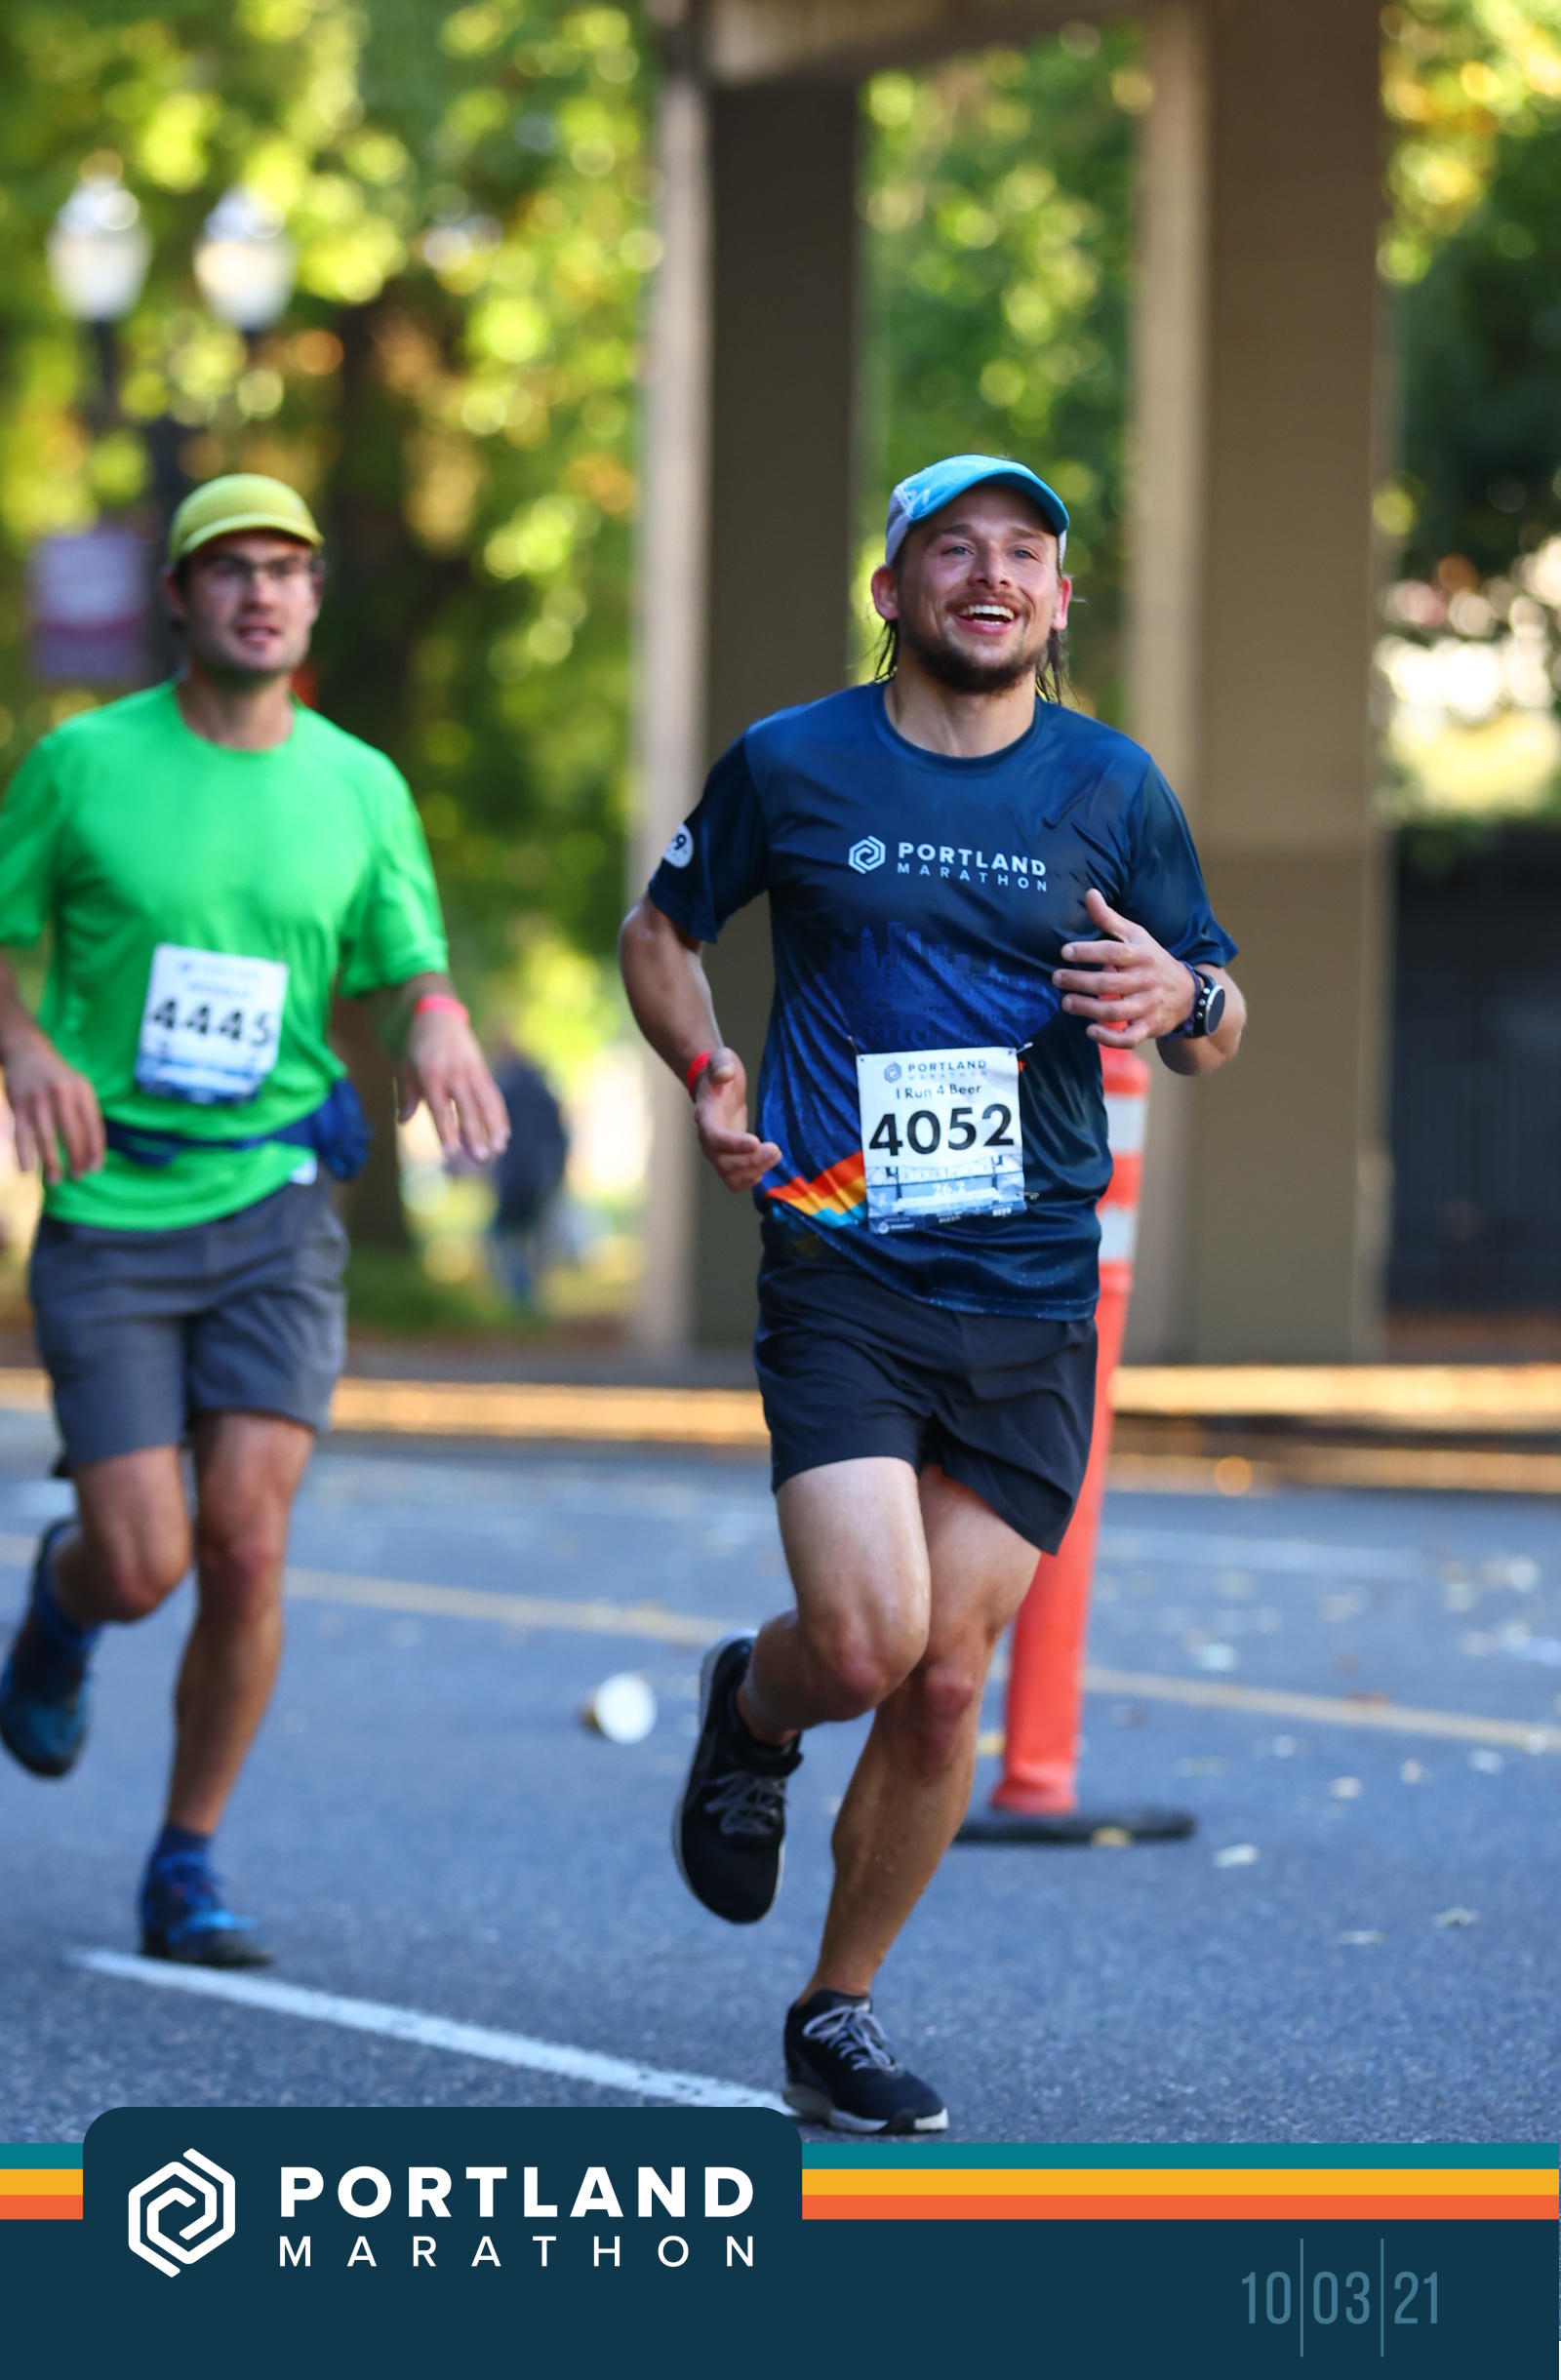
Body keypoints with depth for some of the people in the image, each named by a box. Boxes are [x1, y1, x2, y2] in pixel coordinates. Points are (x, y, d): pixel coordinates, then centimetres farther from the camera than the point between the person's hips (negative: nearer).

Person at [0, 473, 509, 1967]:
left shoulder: (359, 785, 4)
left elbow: (412, 976, 11)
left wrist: (439, 1033, -14)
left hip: (273, 1209, 2)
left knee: (246, 1542, -12)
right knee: (142, 1570, -7)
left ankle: (187, 1868, 6)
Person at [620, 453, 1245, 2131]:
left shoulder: (1113, 787, 7)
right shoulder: (789, 765, 2)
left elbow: (1215, 1033, 13)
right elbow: (659, 933, 17)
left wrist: (1181, 998, -11)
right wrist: (706, 1077, -1)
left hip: (1034, 1300, 2)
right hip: (841, 1275, -2)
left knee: (946, 1683, 2)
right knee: (864, 1645, -18)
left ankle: (835, 2016, 20)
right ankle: (751, 1708, 20)